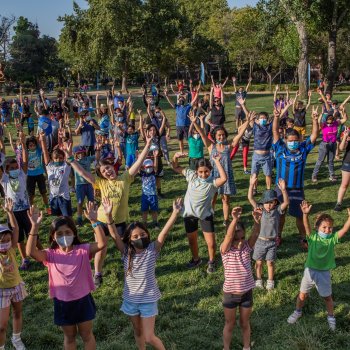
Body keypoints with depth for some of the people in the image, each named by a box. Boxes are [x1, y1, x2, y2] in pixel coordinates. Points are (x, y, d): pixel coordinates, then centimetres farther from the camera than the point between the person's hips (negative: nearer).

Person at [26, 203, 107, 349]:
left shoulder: (83, 250, -11)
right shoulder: (50, 255, -9)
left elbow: (102, 244, -27)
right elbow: (31, 252, -27)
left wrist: (94, 221, -36)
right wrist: (35, 226, -36)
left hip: (83, 300, -1)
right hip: (62, 303, 1)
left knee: (87, 335, 18)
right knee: (69, 337, 22)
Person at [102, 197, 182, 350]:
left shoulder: (152, 250, -12)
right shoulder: (126, 252, -7)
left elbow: (164, 232, -24)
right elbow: (115, 235, -18)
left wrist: (175, 213, -36)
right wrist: (109, 215, -33)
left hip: (148, 300, -3)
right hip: (131, 299, 3)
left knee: (149, 337, 1)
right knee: (138, 332, 20)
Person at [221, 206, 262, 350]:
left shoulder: (247, 246, -10)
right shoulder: (225, 249, -18)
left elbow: (255, 234, -29)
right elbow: (228, 236, -37)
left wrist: (257, 221, -51)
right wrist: (235, 219, -55)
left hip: (247, 293, 2)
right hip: (230, 295, -2)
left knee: (245, 323, 22)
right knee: (229, 324, 18)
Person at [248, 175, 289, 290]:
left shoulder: (277, 210, -8)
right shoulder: (260, 209, -8)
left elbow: (286, 202, -23)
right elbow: (250, 198, -18)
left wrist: (283, 190, -39)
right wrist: (252, 185, -30)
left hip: (272, 242, 0)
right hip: (260, 241, 0)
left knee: (270, 262, 11)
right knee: (259, 262, 13)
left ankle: (270, 281, 30)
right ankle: (258, 279, 33)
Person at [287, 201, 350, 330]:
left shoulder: (333, 238, -9)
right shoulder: (313, 237, -13)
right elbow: (307, 226, -30)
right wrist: (305, 214, -49)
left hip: (324, 273, 0)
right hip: (310, 271, 0)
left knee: (327, 297, 14)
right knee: (302, 294, 15)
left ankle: (331, 317, 38)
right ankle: (297, 312, 40)